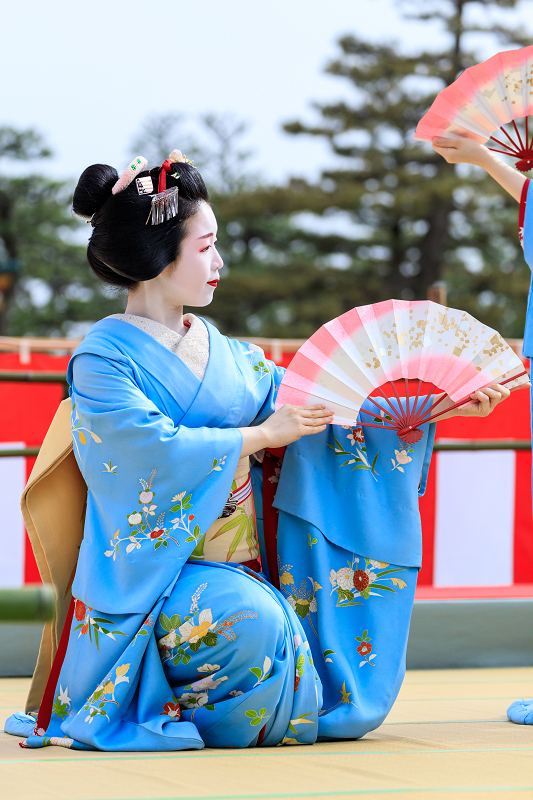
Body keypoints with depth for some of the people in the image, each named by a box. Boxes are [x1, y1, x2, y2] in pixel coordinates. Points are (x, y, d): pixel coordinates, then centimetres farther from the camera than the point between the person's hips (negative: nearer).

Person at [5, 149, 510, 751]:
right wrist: (262, 436, -11)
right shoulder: (104, 358, -6)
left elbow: (315, 408, 13)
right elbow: (157, 451, -20)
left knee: (356, 705, -8)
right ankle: (168, 715, -8)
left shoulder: (224, 353, 15)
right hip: (156, 569, -7)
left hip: (246, 569, 7)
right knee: (253, 622, -37)